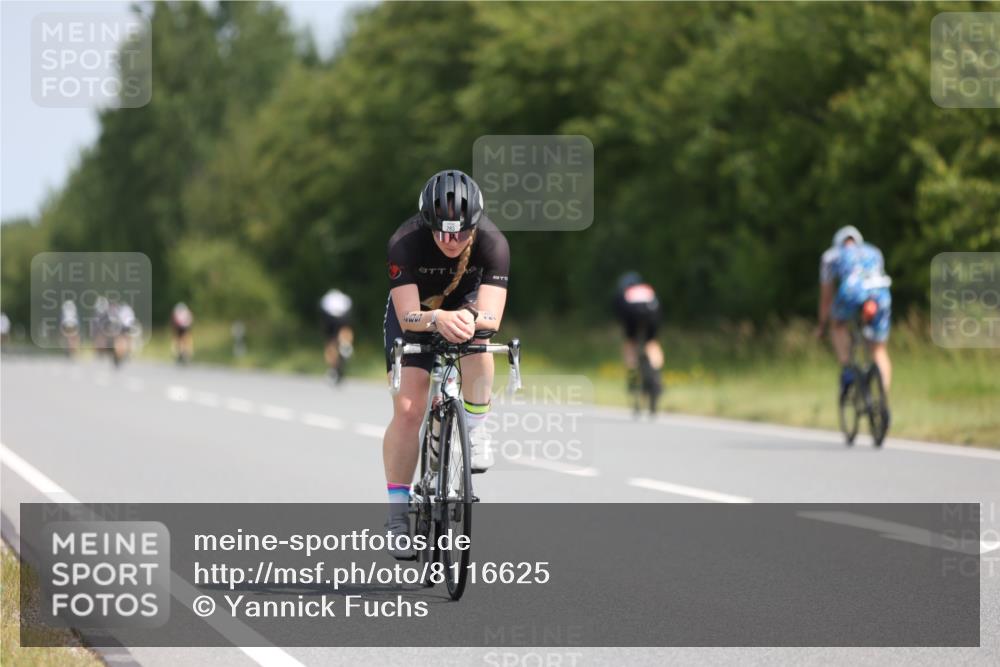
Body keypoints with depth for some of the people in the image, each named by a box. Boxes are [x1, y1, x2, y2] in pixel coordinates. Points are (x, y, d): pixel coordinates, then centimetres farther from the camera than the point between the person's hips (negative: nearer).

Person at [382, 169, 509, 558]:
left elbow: (491, 317, -38)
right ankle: (398, 511, -3)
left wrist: (469, 317, -59)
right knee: (407, 408, -13)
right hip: (416, 312, -1)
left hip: (466, 304, 1)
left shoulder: (492, 243, -32)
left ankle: (475, 429, -14)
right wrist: (437, 319, -59)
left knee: (477, 342, -36)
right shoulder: (405, 242, -34)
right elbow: (408, 317, -38)